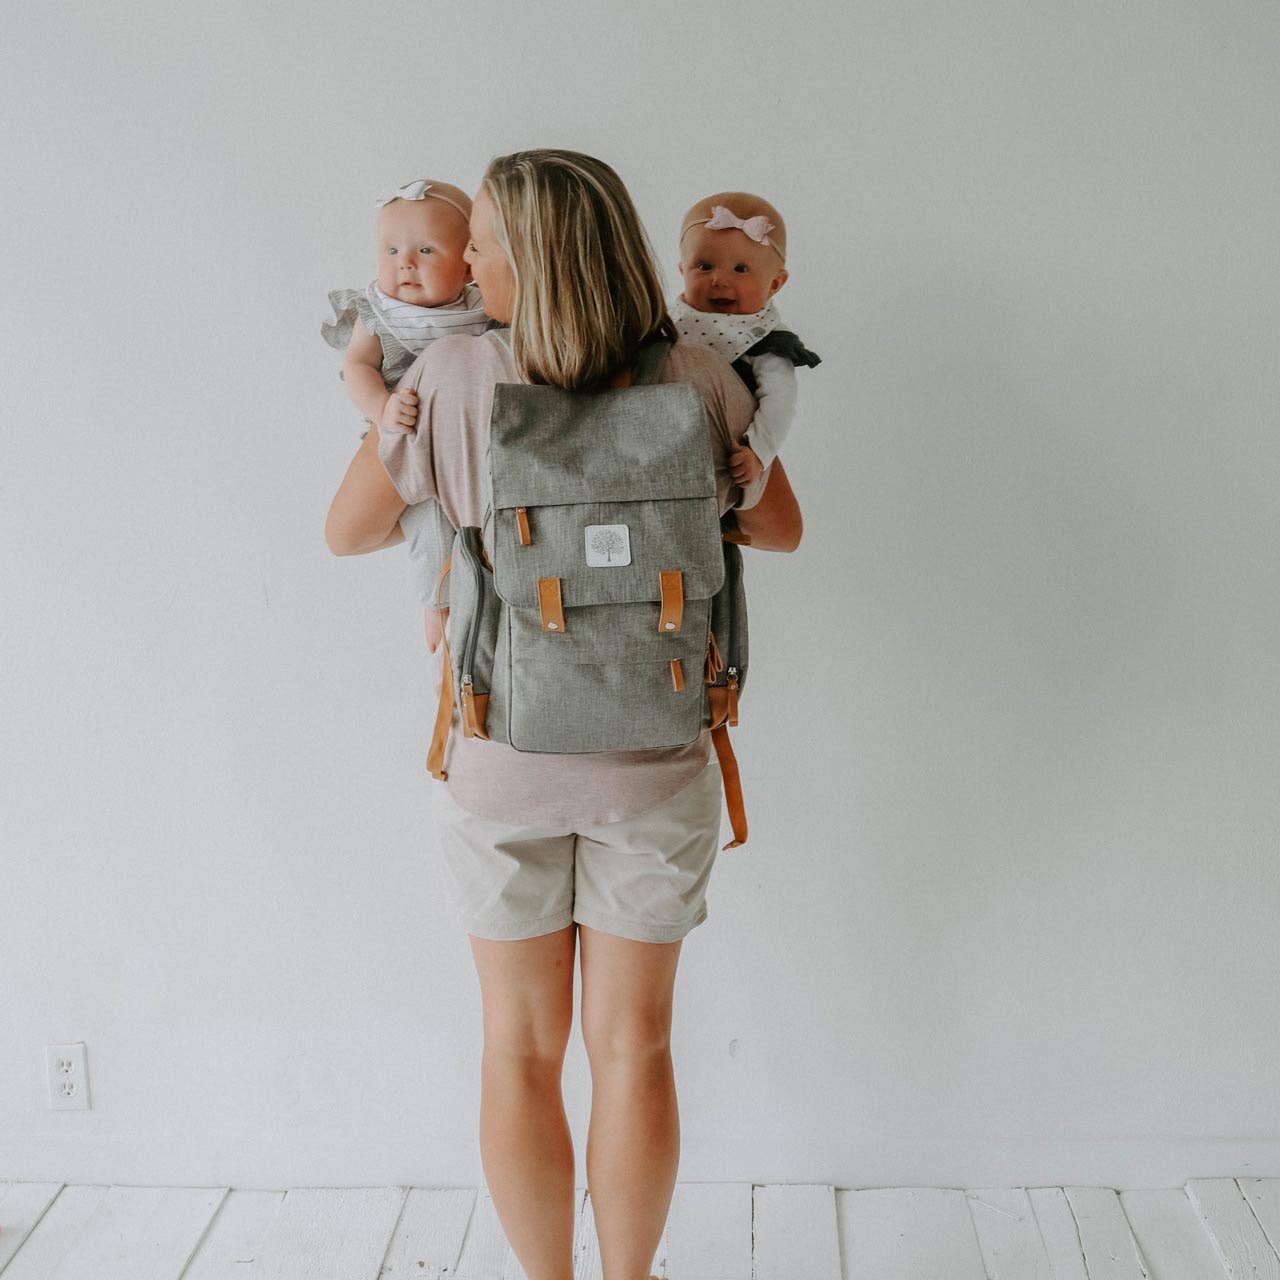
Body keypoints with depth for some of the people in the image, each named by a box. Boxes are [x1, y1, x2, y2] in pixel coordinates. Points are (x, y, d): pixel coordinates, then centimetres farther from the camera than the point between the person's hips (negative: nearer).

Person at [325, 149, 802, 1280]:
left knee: (521, 1050, 15)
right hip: (653, 764, 1)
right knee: (633, 1048, 15)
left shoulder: (454, 378, -14)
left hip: (501, 759, -1)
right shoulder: (700, 381, -9)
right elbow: (780, 529, 7)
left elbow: (349, 531, -1)